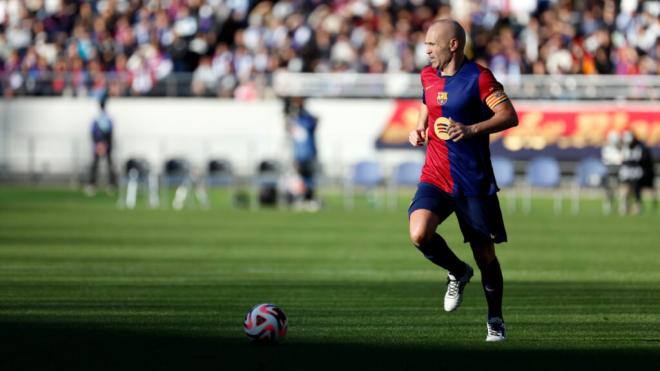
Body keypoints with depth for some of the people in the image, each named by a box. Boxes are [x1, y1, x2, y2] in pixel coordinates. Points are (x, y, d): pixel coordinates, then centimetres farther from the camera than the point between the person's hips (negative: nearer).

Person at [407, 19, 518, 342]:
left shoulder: (478, 77, -10)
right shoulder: (428, 76, 9)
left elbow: (509, 116, -16)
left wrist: (471, 129, -29)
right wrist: (418, 130, 8)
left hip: (474, 180, -4)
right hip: (434, 178, 4)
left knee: (485, 254, 3)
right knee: (419, 234, -22)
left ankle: (495, 321, 22)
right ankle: (458, 273, 8)